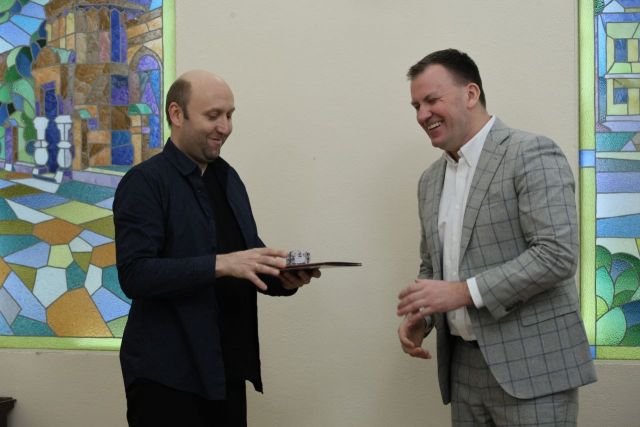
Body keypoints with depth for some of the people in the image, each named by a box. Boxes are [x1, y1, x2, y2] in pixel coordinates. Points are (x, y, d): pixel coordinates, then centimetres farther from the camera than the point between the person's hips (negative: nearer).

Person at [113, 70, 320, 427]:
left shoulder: (229, 178, 12)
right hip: (168, 375, -7)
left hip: (228, 370, 7)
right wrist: (220, 264, -27)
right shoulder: (145, 182, -10)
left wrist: (283, 278, -6)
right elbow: (135, 274, -20)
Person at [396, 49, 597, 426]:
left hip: (530, 365, -6)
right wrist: (419, 317, 1)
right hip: (463, 364, 7)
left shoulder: (533, 154, -9)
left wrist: (462, 292, -21)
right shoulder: (431, 180, 13)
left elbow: (557, 254, -19)